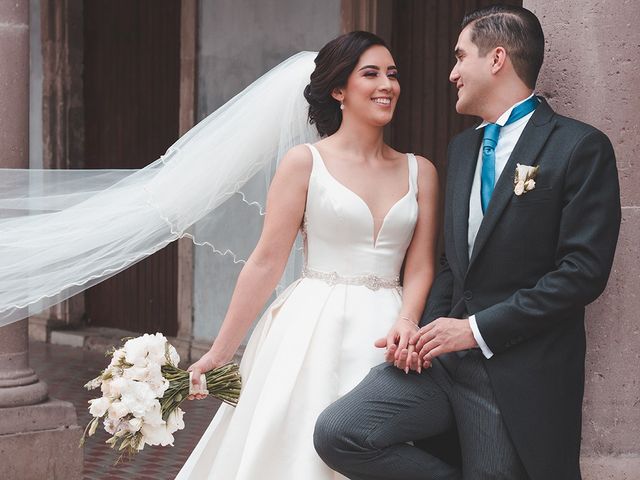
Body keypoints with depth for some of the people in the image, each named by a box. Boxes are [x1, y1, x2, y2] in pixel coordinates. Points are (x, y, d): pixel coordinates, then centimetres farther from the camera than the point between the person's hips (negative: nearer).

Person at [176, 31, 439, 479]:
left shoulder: (420, 171, 9)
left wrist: (407, 321, -17)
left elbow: (421, 267, 4)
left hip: (386, 341, 3)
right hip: (314, 336, -3)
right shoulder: (305, 163, -1)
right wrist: (218, 353, -4)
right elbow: (266, 263, -2)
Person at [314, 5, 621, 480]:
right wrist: (428, 332, 1)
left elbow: (584, 271, -14)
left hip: (518, 371, -6)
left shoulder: (580, 147, -7)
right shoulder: (463, 147, 17)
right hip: (445, 356, 6)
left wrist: (478, 329, -14)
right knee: (337, 433, -11)